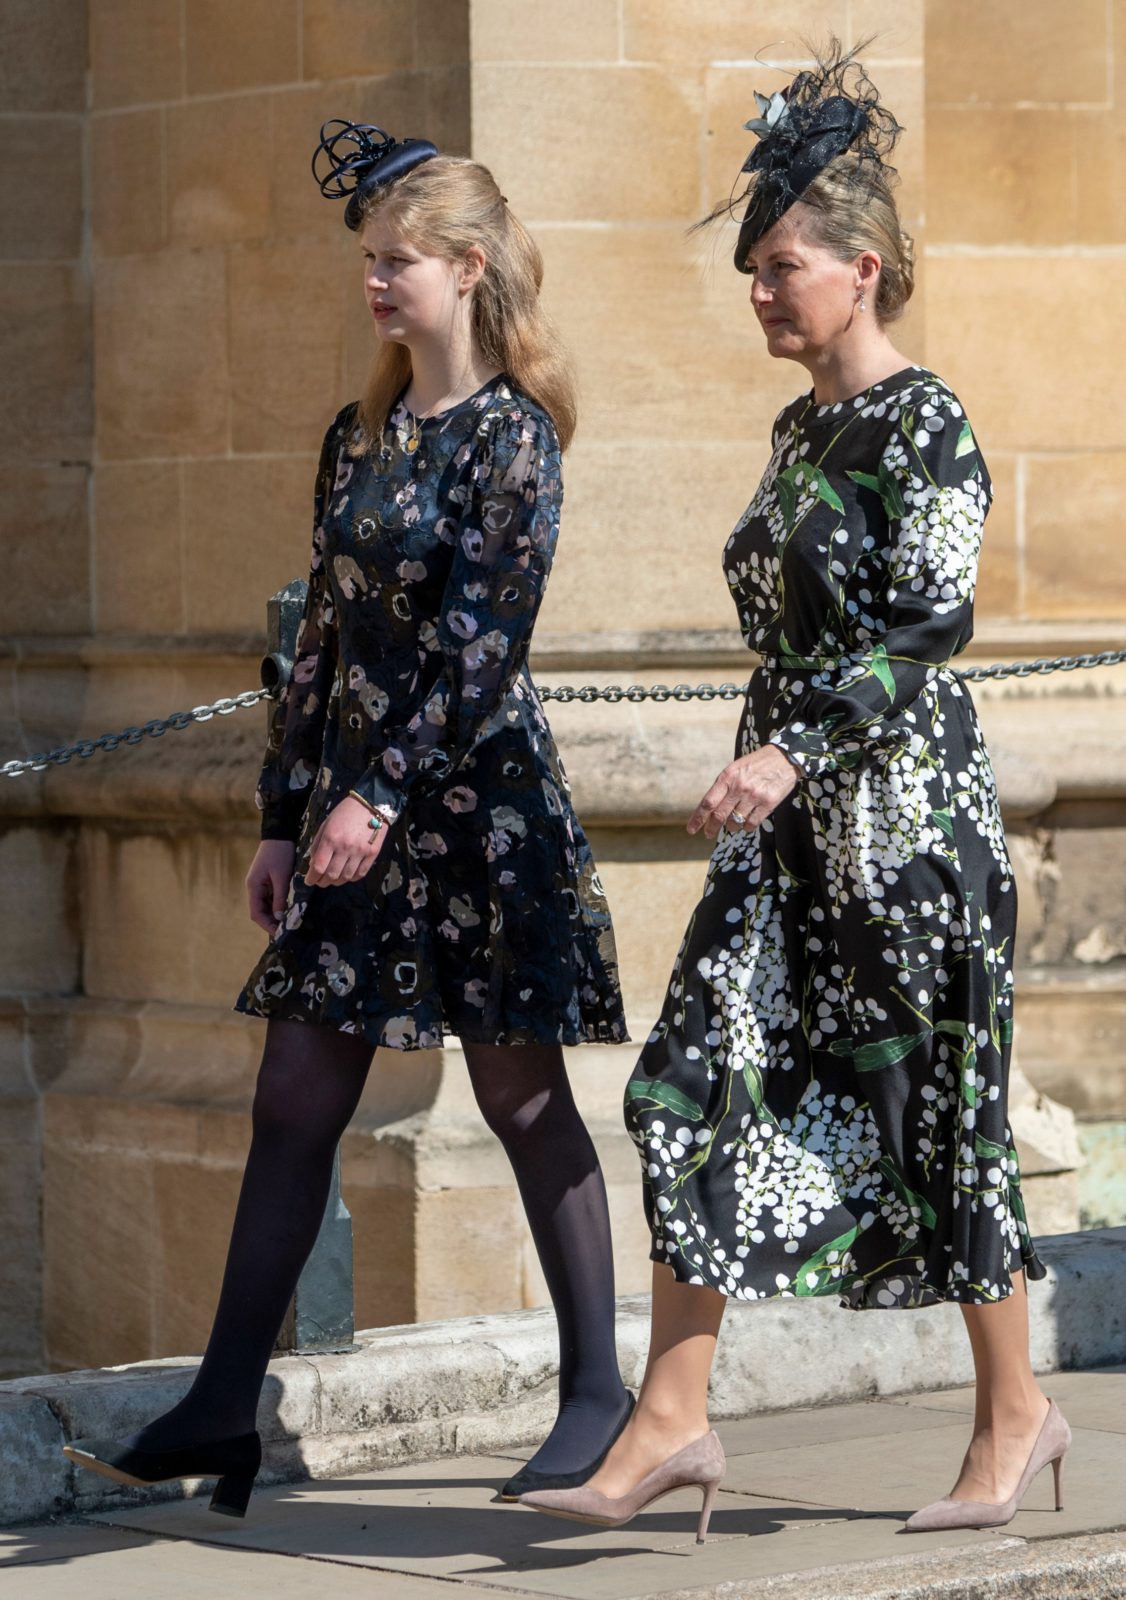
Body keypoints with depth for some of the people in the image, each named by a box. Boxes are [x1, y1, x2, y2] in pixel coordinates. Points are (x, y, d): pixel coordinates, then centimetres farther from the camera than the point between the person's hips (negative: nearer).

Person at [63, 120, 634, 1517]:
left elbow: (479, 638, -16)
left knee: (522, 1097, 1)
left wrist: (384, 794, -21)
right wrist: (285, 814, 12)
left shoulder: (510, 435, -9)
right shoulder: (357, 437, 13)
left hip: (479, 799, -7)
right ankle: (223, 1412, 3)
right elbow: (327, 630, 15)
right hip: (352, 799, 7)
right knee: (294, 1099, 3)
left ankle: (597, 1391, 13)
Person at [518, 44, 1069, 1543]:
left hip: (903, 805, -8)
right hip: (789, 818, 8)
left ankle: (1016, 1410, 17)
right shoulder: (800, 425, 14)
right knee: (701, 1090, -2)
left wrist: (793, 750, -28)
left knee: (926, 1108, 1)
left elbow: (933, 622, -20)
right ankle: (672, 1418, -3)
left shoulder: (921, 423, -11)